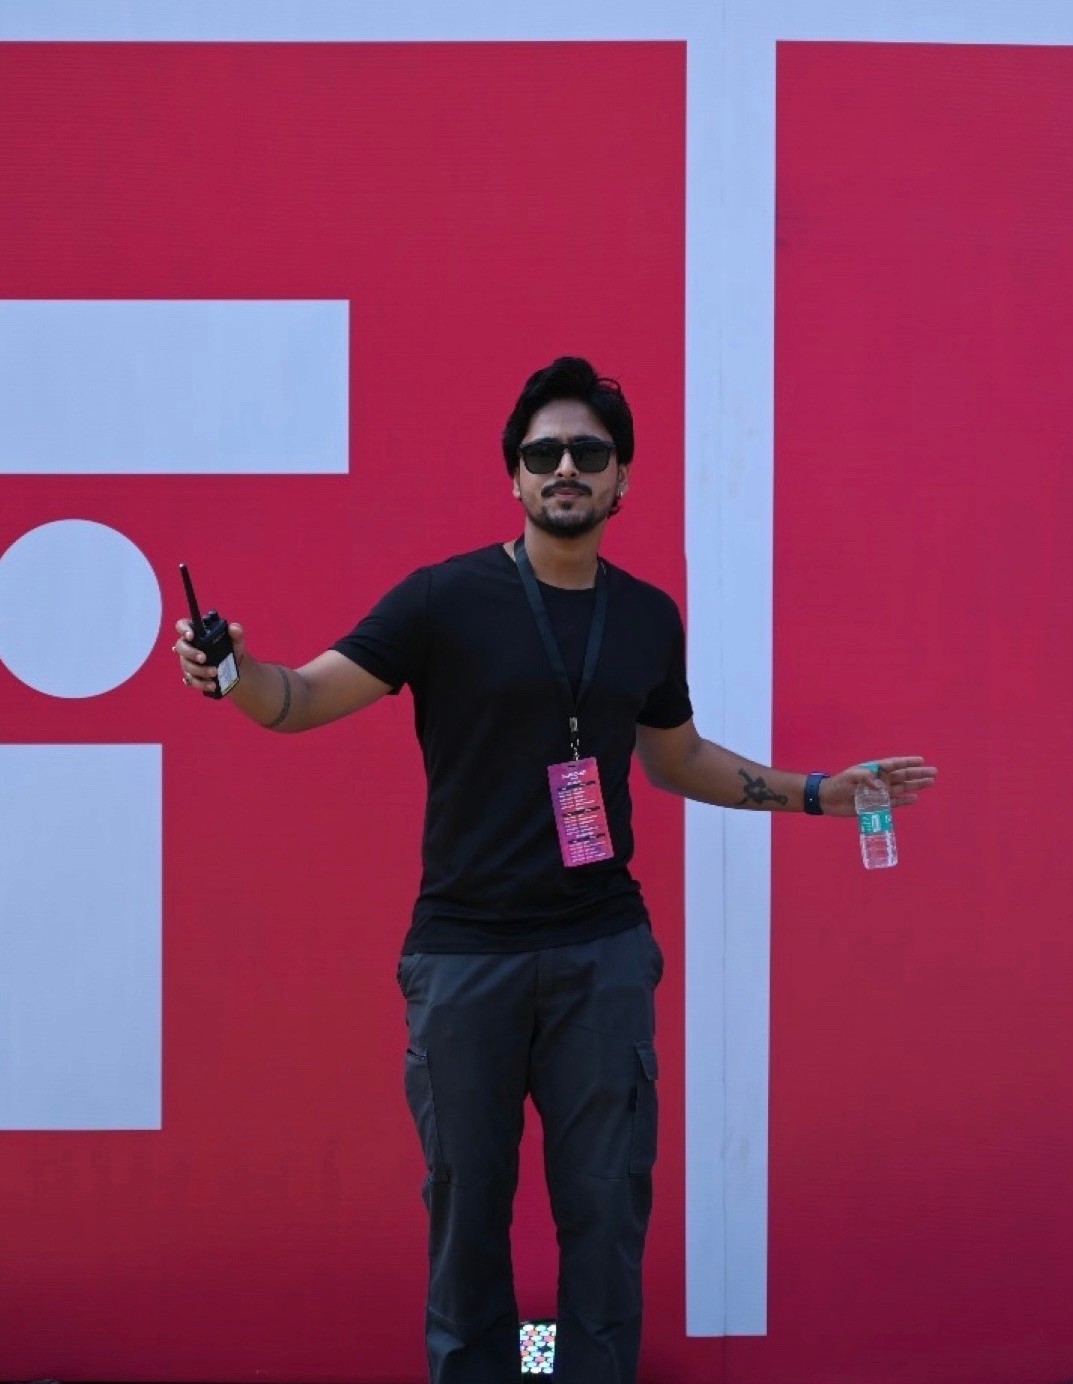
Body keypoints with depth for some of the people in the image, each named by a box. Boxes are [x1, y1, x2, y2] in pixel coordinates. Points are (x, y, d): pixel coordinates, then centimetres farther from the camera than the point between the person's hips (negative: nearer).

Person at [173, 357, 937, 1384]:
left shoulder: (648, 617, 9)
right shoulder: (447, 598, -5)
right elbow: (303, 699, -9)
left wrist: (818, 794, 19)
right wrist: (235, 671, -31)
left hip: (602, 951, 3)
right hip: (465, 951, -3)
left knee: (607, 1206, 3)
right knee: (467, 1209, 5)